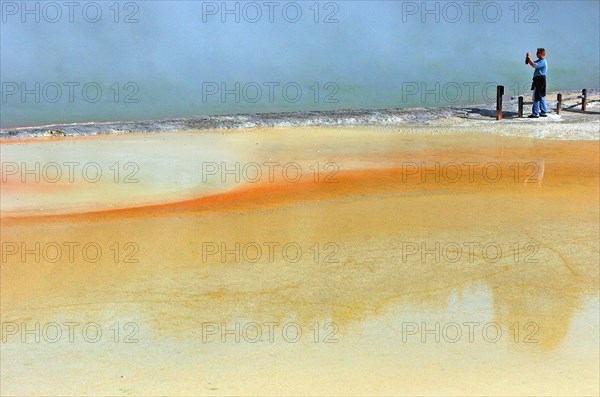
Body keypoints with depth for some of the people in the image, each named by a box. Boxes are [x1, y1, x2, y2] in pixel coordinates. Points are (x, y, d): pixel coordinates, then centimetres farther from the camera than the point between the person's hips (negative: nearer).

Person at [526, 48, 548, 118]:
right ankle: (544, 112, 20)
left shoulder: (542, 62, -17)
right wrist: (528, 59, 5)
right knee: (541, 97, 15)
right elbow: (533, 64, 22)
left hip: (539, 80, -11)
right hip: (539, 80, 11)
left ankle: (535, 113, -6)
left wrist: (529, 58, -21)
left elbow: (534, 65, -30)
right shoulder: (540, 61, 16)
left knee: (536, 97, -8)